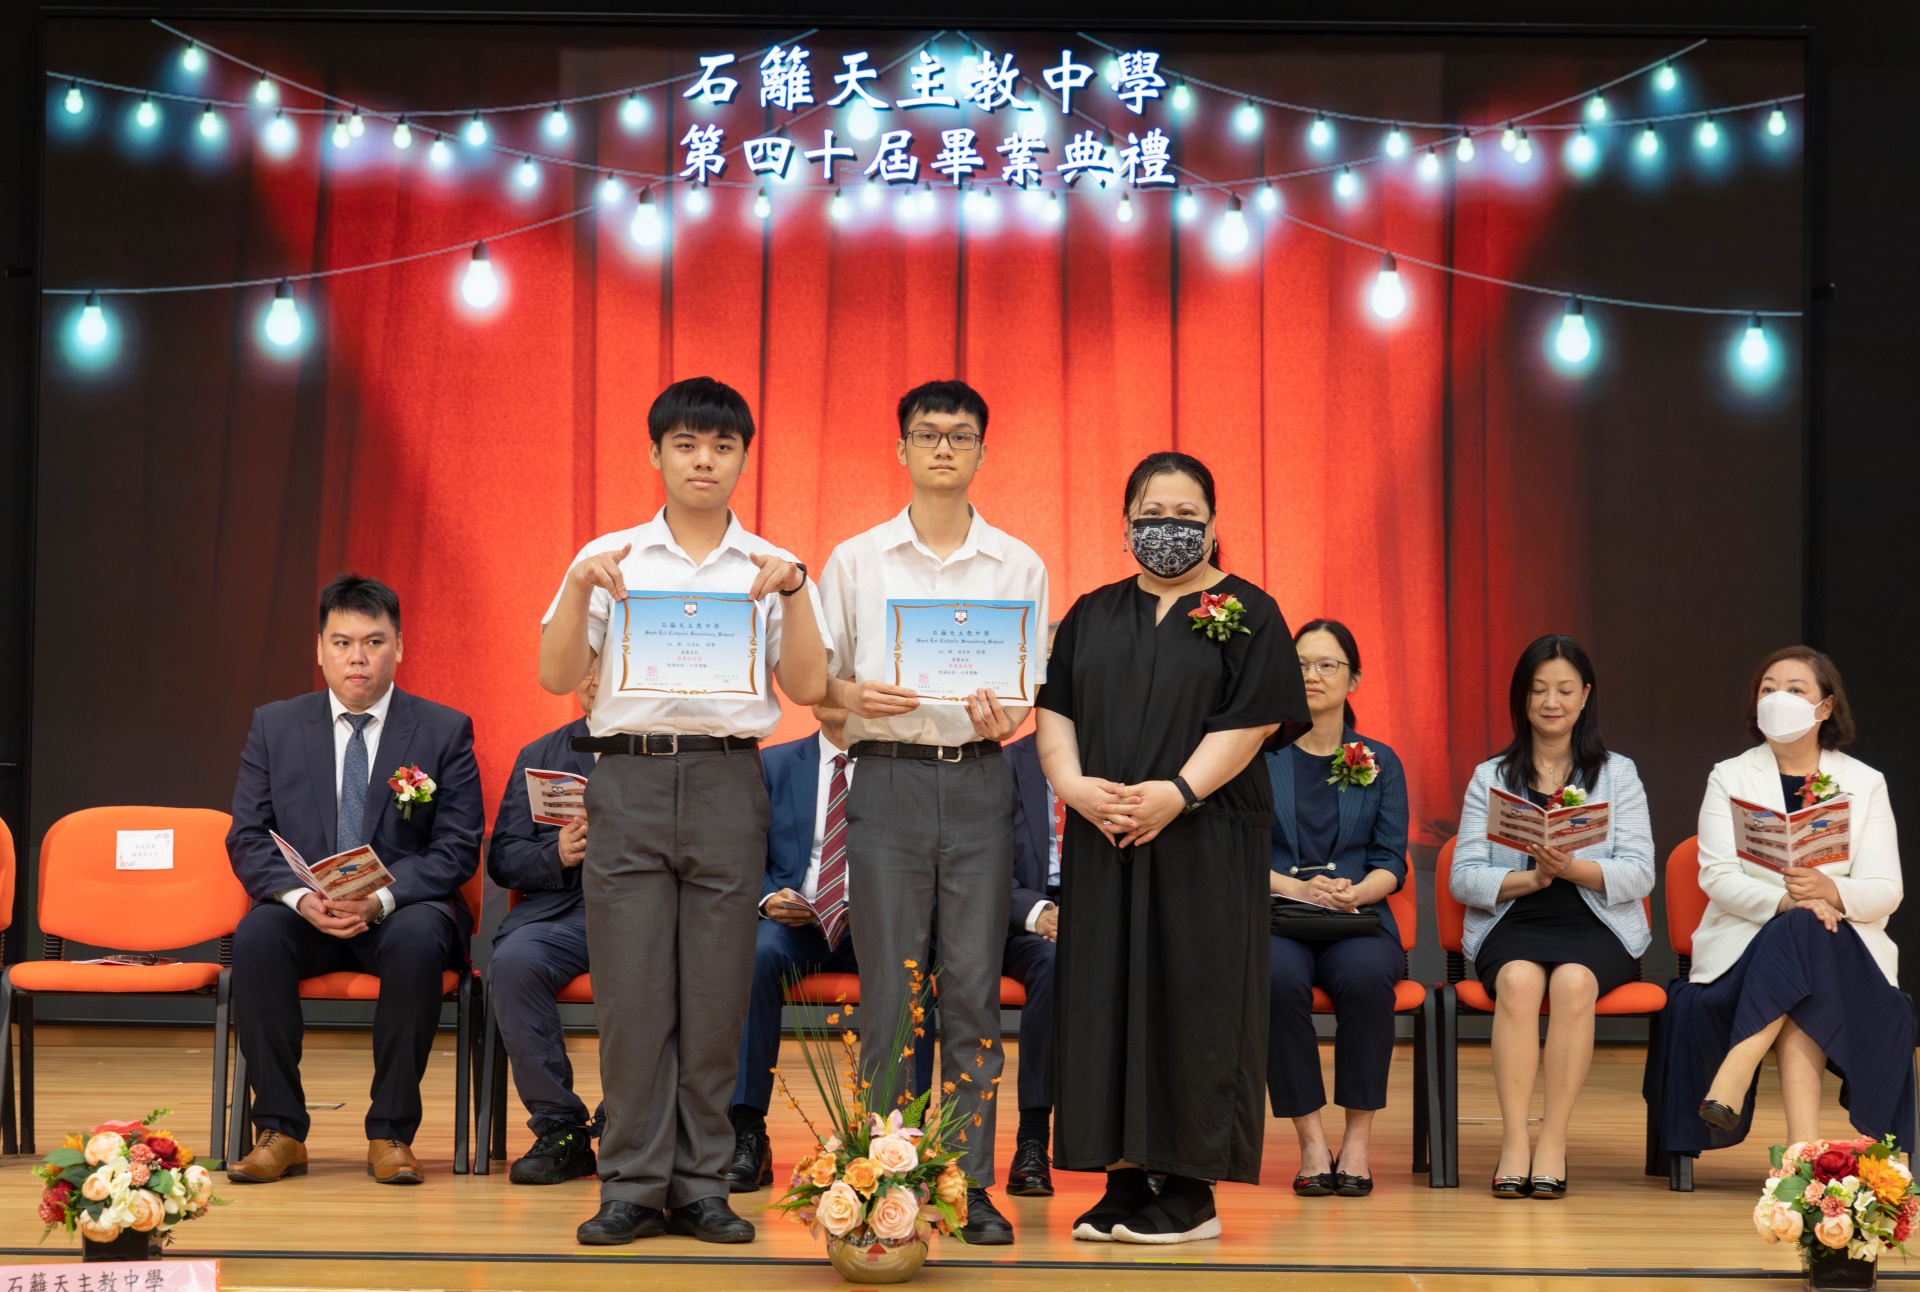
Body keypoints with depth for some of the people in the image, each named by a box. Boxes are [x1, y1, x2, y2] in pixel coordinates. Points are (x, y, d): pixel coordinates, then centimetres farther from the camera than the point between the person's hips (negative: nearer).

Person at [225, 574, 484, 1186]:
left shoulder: (445, 731, 3)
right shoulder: (274, 727, 8)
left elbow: (457, 849, -4)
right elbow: (247, 839, 3)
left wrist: (382, 897, -21)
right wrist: (300, 896, -18)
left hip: (402, 910, -2)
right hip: (303, 912, 2)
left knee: (417, 940, -36)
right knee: (256, 936, -31)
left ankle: (391, 1134, -23)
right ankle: (280, 1131, -20)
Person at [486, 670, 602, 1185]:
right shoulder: (540, 755, 22)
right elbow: (502, 860, 13)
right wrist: (558, 854, -7)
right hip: (565, 906, 2)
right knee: (513, 961, -30)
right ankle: (559, 1130, -18)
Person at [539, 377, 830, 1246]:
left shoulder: (772, 569, 11)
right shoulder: (611, 560, 10)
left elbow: (807, 688, 3)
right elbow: (557, 677, 5)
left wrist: (794, 592, -9)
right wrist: (579, 586, -7)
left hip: (727, 781, 0)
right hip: (629, 777, 0)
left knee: (716, 994, 1)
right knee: (631, 992, -3)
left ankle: (699, 1185, 9)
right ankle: (632, 1186, 5)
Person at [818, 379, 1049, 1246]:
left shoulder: (1019, 566, 10)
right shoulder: (855, 561, 8)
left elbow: (1036, 685, 8)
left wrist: (1004, 714, -13)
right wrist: (852, 695, -13)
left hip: (979, 781, 1)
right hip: (887, 778, -1)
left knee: (974, 985, 1)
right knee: (889, 987, -1)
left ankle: (971, 1183, 7)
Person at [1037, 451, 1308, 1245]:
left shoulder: (1247, 614, 2)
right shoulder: (1093, 616, 15)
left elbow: (1251, 721, -8)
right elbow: (1055, 712, 9)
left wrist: (1177, 792, -19)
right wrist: (1073, 782, -10)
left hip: (1203, 841, -4)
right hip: (1103, 842, 4)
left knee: (1191, 1001, -4)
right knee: (1107, 997, 3)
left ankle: (1190, 1189, 2)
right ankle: (1124, 1179, 10)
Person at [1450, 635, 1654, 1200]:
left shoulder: (1618, 774, 13)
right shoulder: (1490, 778, 15)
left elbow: (1640, 874, 1)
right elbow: (1464, 878, 4)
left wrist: (1574, 868, -17)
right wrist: (1531, 877, -13)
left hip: (1596, 926, 0)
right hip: (1512, 923, 1)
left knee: (1573, 981, -34)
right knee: (1519, 979, -34)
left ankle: (1553, 1142, -29)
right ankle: (1513, 1140, -34)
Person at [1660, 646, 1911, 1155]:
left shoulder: (1865, 784, 11)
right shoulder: (1729, 778, 11)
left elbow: (1886, 891, -1)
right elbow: (1717, 876, -4)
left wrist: (1830, 891, -24)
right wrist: (1786, 900, -24)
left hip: (1844, 947, 1)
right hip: (1746, 938, 0)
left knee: (1803, 937, -35)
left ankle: (1732, 1082, -41)